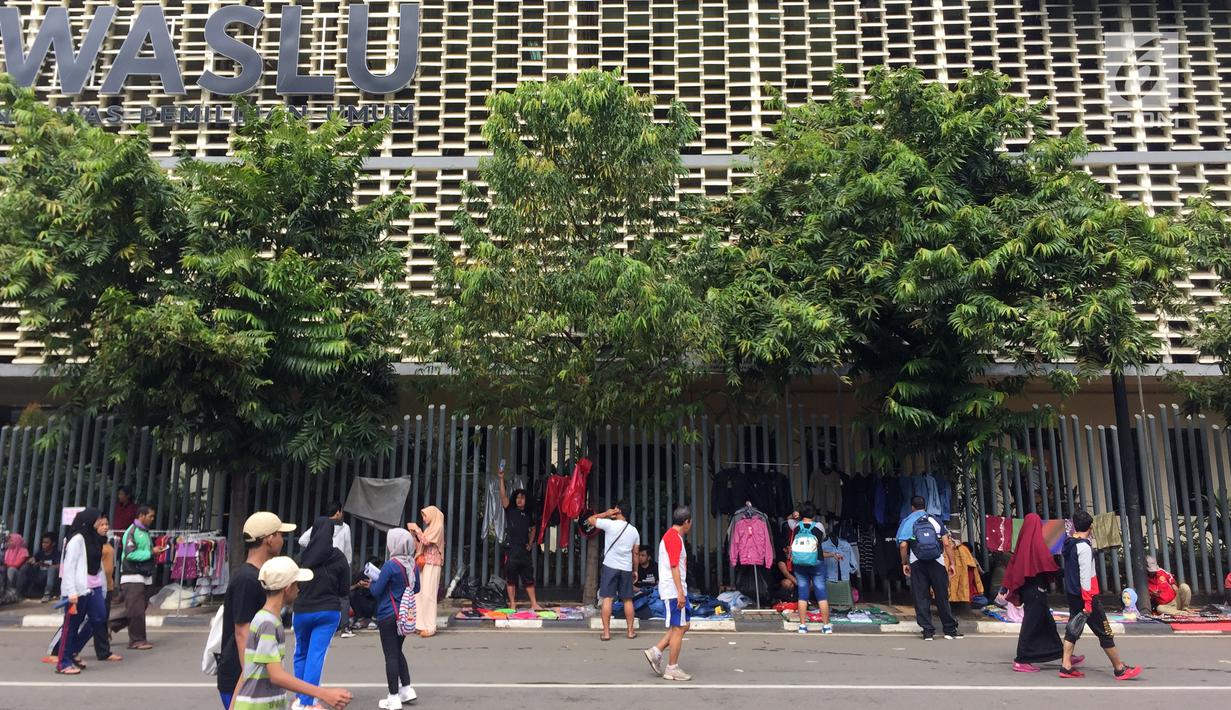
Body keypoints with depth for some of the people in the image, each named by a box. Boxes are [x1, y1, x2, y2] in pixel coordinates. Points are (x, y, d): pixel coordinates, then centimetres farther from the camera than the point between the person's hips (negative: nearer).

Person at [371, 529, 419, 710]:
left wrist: (373, 578, 5)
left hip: (388, 616, -7)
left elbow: (376, 591, -14)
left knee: (391, 656, 2)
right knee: (398, 652, 21)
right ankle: (407, 690, 21)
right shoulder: (412, 564, 2)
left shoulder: (390, 566, -19)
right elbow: (416, 588, 13)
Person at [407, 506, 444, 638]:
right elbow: (421, 544, 19)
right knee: (421, 593, 6)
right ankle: (424, 624, 9)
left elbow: (426, 542, -17)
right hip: (425, 563, 9)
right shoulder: (431, 528, 19)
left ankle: (430, 627, -11)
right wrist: (414, 532, 11)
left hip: (432, 564, -9)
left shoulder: (438, 527, -8)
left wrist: (417, 529, -10)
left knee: (428, 594, -11)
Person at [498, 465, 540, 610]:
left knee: (529, 577, 5)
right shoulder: (510, 510, 3)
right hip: (511, 548, -3)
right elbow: (503, 496, -11)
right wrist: (501, 479, -20)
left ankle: (534, 604, 8)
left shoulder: (528, 514, 13)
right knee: (510, 578, -1)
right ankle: (512, 604, 6)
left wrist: (530, 543, 12)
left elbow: (533, 529, 27)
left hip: (524, 549, 3)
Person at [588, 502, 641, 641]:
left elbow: (590, 520, 1)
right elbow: (636, 553, 10)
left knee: (607, 599, -1)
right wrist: (635, 570, 18)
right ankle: (631, 631, 19)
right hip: (626, 569, 4)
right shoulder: (634, 530, 6)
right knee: (628, 600, 13)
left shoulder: (610, 524, -10)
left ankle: (606, 632, -2)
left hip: (610, 567, -4)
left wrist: (606, 514, 7)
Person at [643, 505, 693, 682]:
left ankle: (656, 651, 12)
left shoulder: (669, 535, 16)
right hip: (674, 590, -10)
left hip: (674, 590, 10)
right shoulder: (675, 538, -15)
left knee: (682, 626, 14)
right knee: (678, 628, -3)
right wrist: (680, 592, -22)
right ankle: (672, 669, 4)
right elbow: (674, 567, -21)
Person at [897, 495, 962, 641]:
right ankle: (950, 630, 12)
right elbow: (946, 543, 0)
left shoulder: (907, 522, 5)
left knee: (921, 597, 4)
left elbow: (903, 545, -7)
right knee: (942, 596, 7)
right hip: (937, 562, 1)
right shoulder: (935, 521, 9)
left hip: (917, 563, -1)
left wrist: (904, 563, 3)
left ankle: (928, 631, 4)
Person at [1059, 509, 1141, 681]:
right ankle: (1120, 669, 13)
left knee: (1073, 630, 10)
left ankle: (1066, 666, 8)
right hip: (1086, 595, -8)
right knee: (1104, 632, 3)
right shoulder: (1084, 546, -18)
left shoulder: (1069, 544, 8)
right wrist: (1088, 602, -20)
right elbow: (1085, 576, -21)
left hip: (1072, 594, 8)